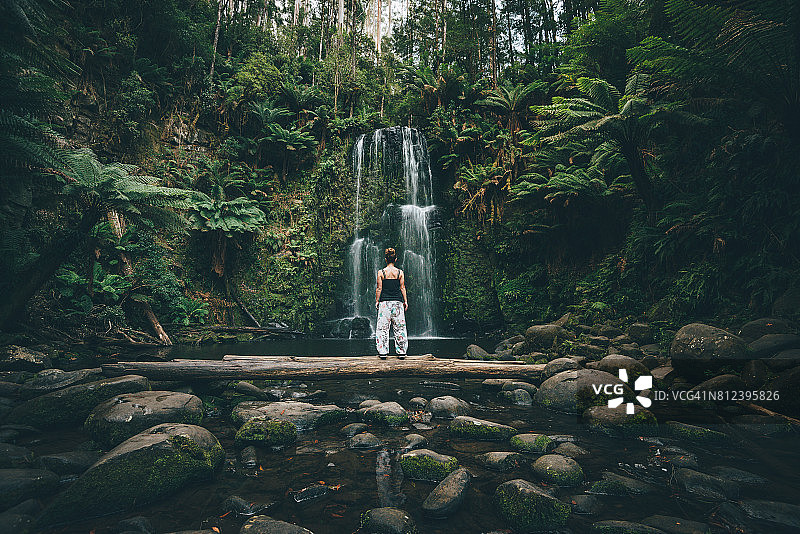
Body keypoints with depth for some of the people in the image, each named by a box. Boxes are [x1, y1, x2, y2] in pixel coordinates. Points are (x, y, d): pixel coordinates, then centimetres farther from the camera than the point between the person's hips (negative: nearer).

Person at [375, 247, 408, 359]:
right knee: (400, 327, 7)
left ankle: (383, 352, 4)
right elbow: (402, 288, 3)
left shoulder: (381, 272, -2)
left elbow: (379, 288, -2)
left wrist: (377, 301, 7)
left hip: (384, 302, -1)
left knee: (383, 328, 5)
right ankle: (401, 352, 9)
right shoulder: (400, 272, 1)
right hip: (397, 302, 1)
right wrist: (405, 301, 10)